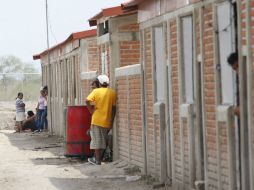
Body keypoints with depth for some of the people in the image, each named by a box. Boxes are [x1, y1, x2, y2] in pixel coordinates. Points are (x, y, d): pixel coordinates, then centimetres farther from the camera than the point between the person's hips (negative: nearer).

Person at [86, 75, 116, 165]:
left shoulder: (96, 91, -6)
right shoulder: (112, 93, 1)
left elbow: (87, 101, -20)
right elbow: (113, 108, 2)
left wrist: (91, 110, -6)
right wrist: (112, 122, 8)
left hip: (97, 119, -3)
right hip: (107, 121, 3)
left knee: (97, 140, 4)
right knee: (103, 140, 16)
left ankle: (97, 160, 7)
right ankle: (97, 157, 22)